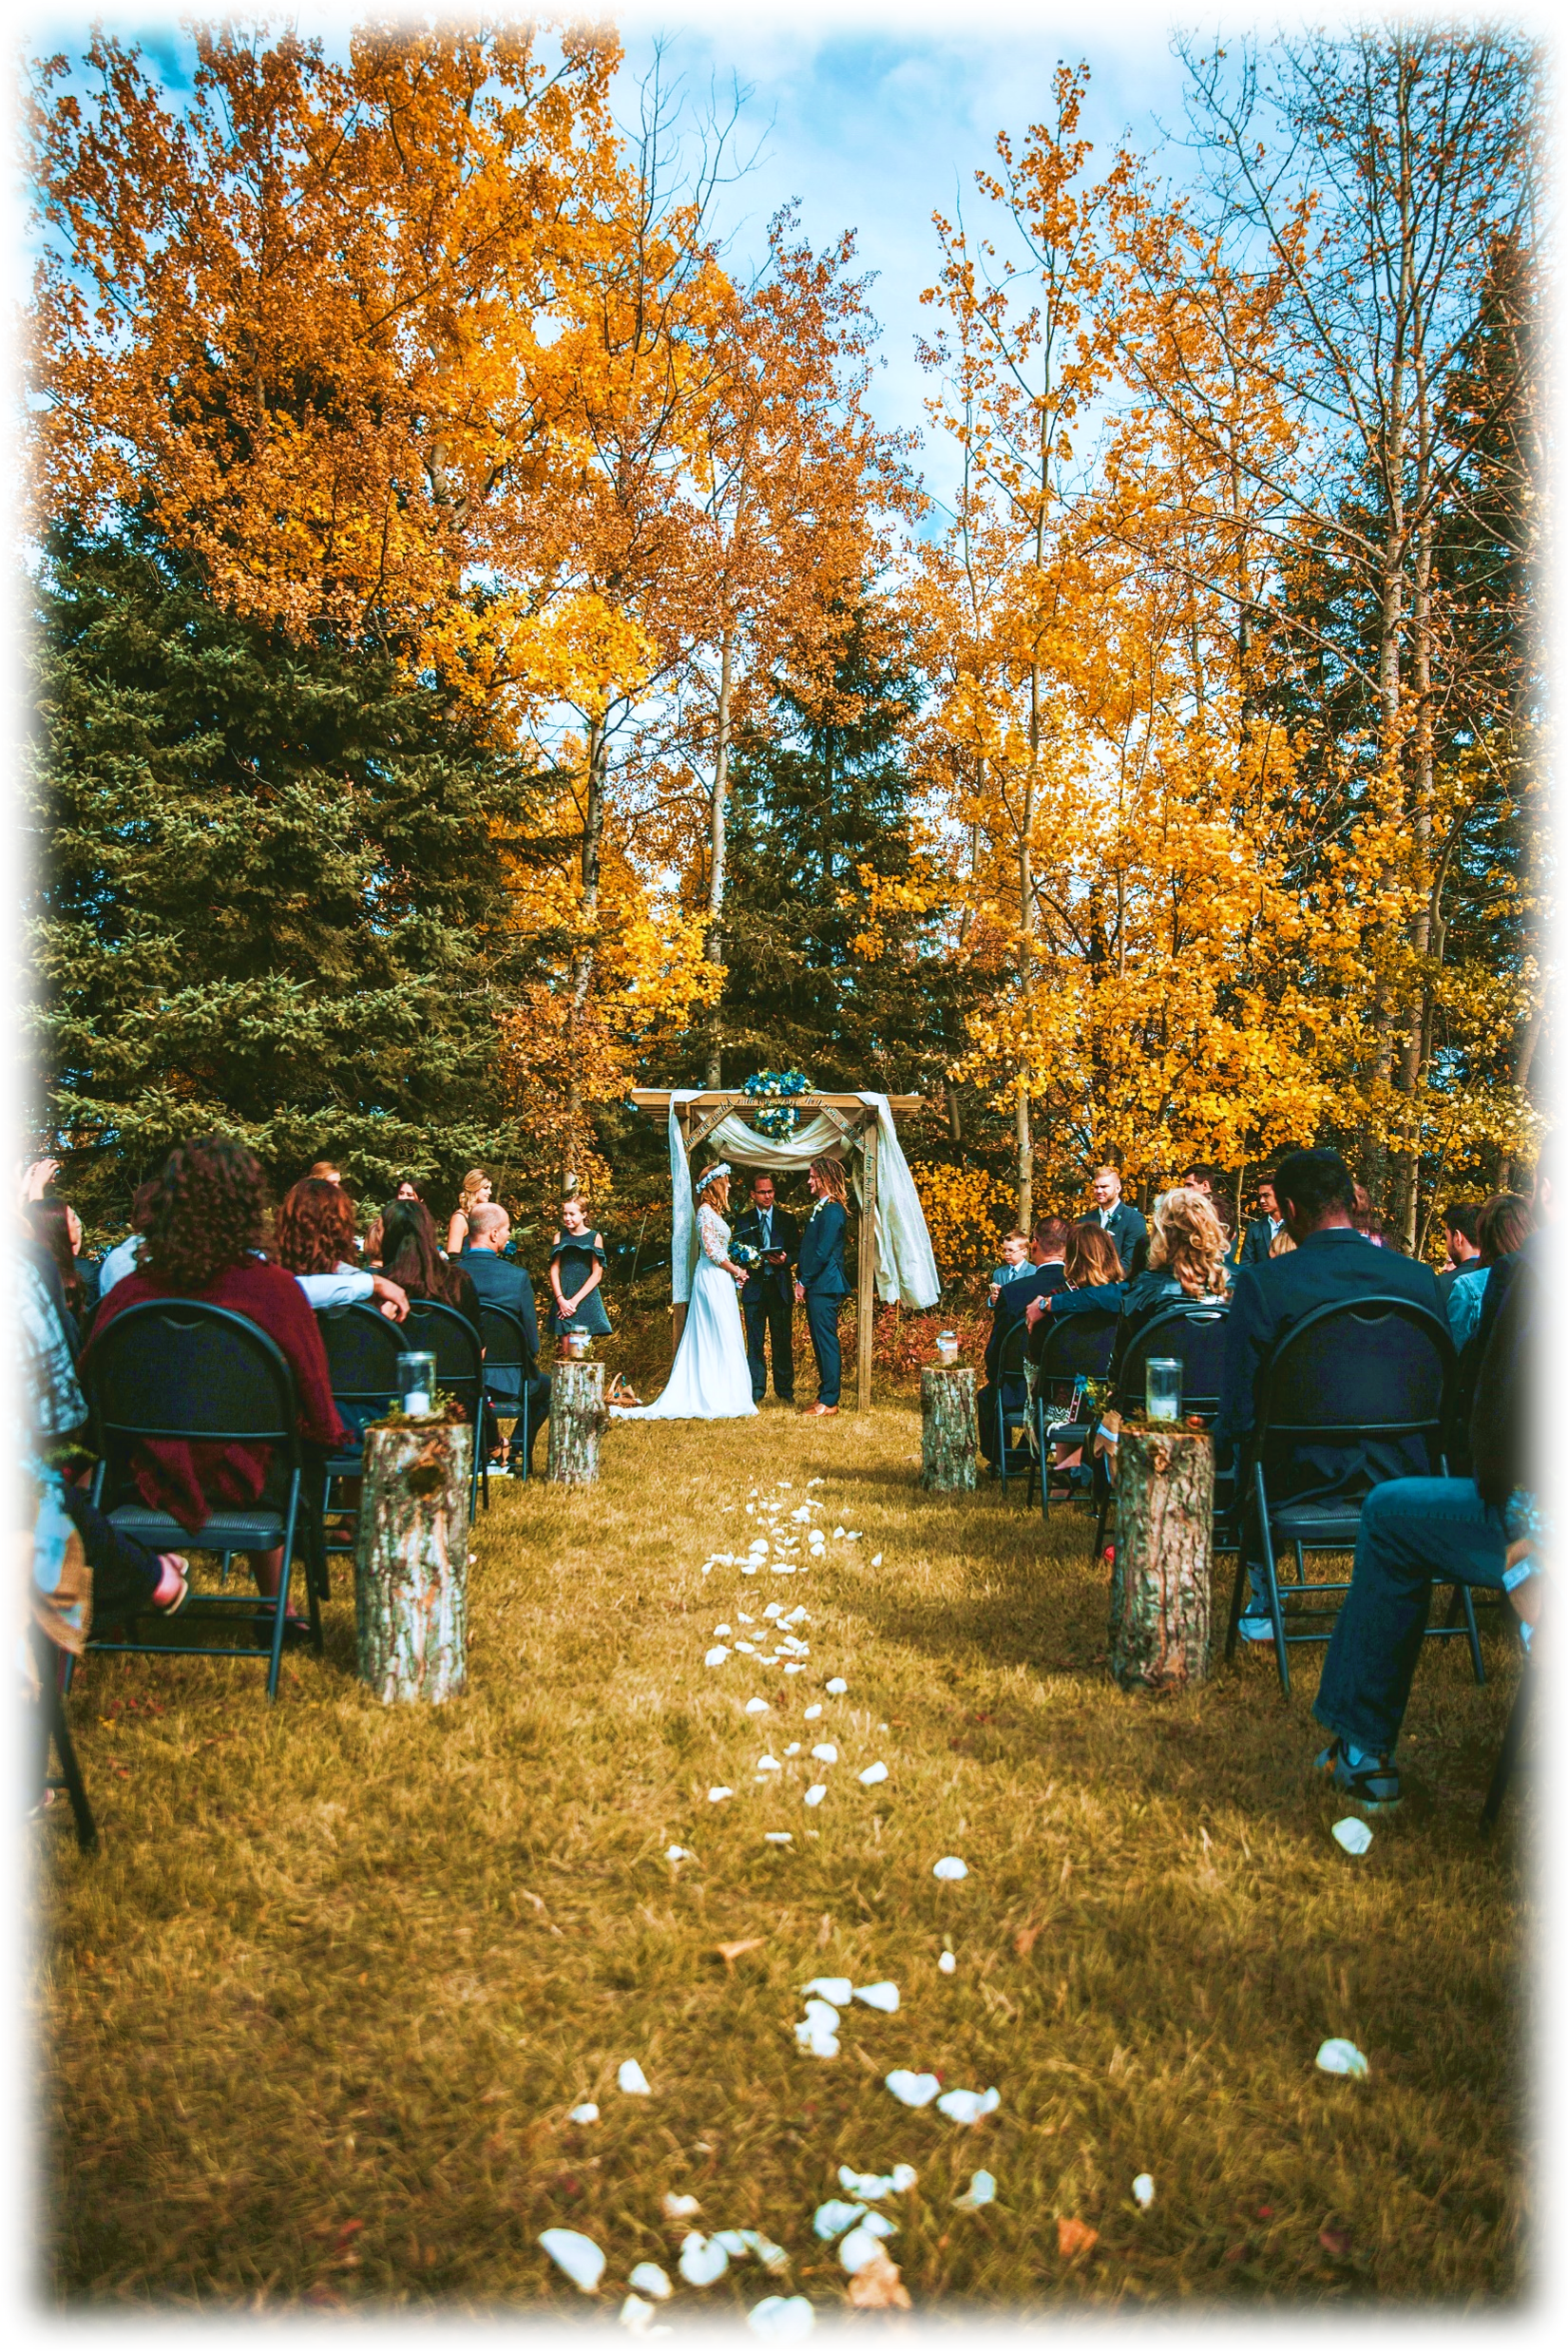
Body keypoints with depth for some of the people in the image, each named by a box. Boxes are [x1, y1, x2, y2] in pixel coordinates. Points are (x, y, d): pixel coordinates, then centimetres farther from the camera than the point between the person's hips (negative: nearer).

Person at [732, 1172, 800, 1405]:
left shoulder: (787, 1219, 11)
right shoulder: (743, 1221, 10)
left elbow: (798, 1250, 8)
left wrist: (785, 1259, -12)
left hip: (780, 1287, 0)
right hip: (754, 1287, 0)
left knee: (783, 1341, 3)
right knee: (755, 1342, 0)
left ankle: (785, 1392, 10)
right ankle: (755, 1392, 5)